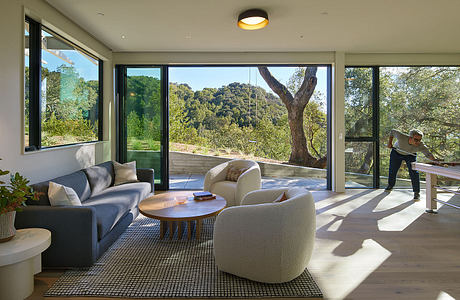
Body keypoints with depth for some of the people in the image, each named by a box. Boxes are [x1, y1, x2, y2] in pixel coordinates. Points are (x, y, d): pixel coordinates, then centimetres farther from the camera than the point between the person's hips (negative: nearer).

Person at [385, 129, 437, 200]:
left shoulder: (421, 146, -36)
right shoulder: (402, 137, -38)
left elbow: (428, 154, -46)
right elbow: (393, 131, -21)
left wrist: (435, 160, -65)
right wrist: (390, 142, -23)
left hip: (410, 155, 0)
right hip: (396, 152, 1)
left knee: (414, 172, -14)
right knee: (392, 170, 9)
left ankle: (416, 193, -3)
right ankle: (390, 186, 34)